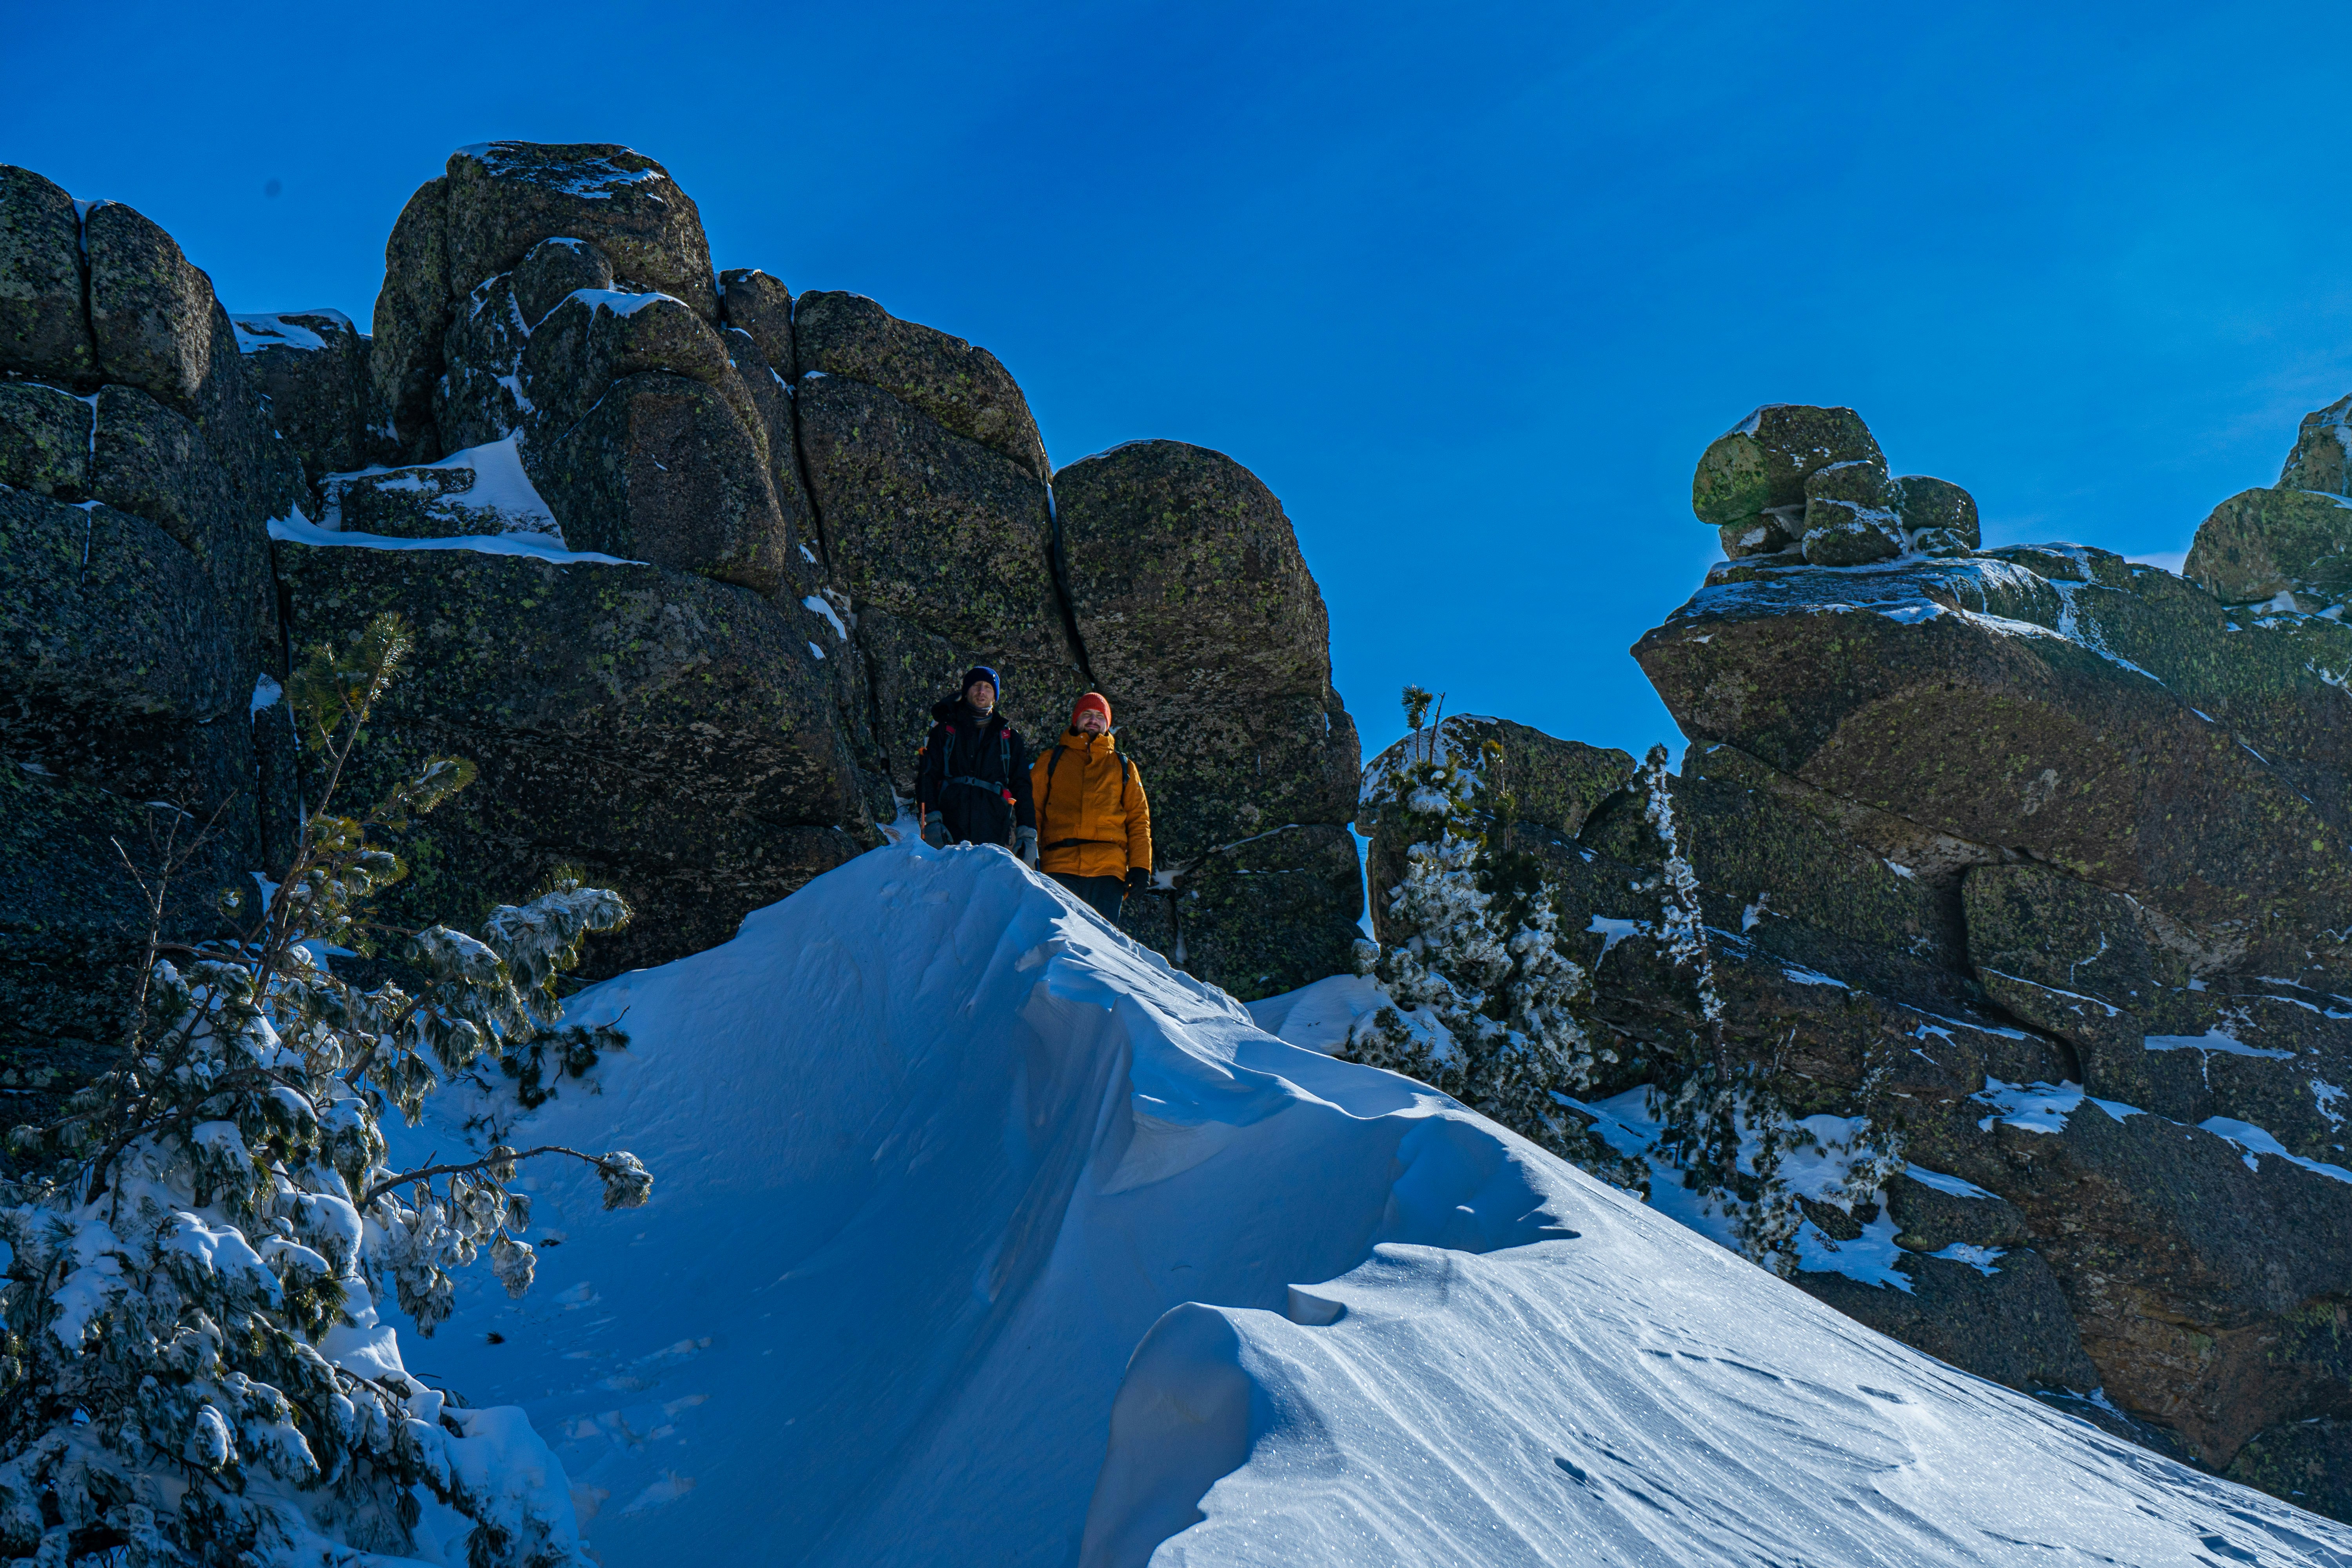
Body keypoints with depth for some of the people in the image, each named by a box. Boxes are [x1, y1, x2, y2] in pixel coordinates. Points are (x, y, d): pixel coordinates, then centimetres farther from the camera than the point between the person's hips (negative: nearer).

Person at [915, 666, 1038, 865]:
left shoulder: (1009, 737, 21)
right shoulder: (945, 731, 18)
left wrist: (1027, 834, 5)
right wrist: (932, 821, -7)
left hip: (994, 835, 1)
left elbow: (1022, 788, 17)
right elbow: (927, 776, 9)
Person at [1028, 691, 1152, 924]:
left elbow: (1139, 819, 17)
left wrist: (1140, 866, 3)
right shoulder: (1052, 761, 20)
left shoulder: (1123, 767, 24)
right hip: (1059, 867, -1)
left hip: (1108, 869, 1)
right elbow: (1032, 810, 13)